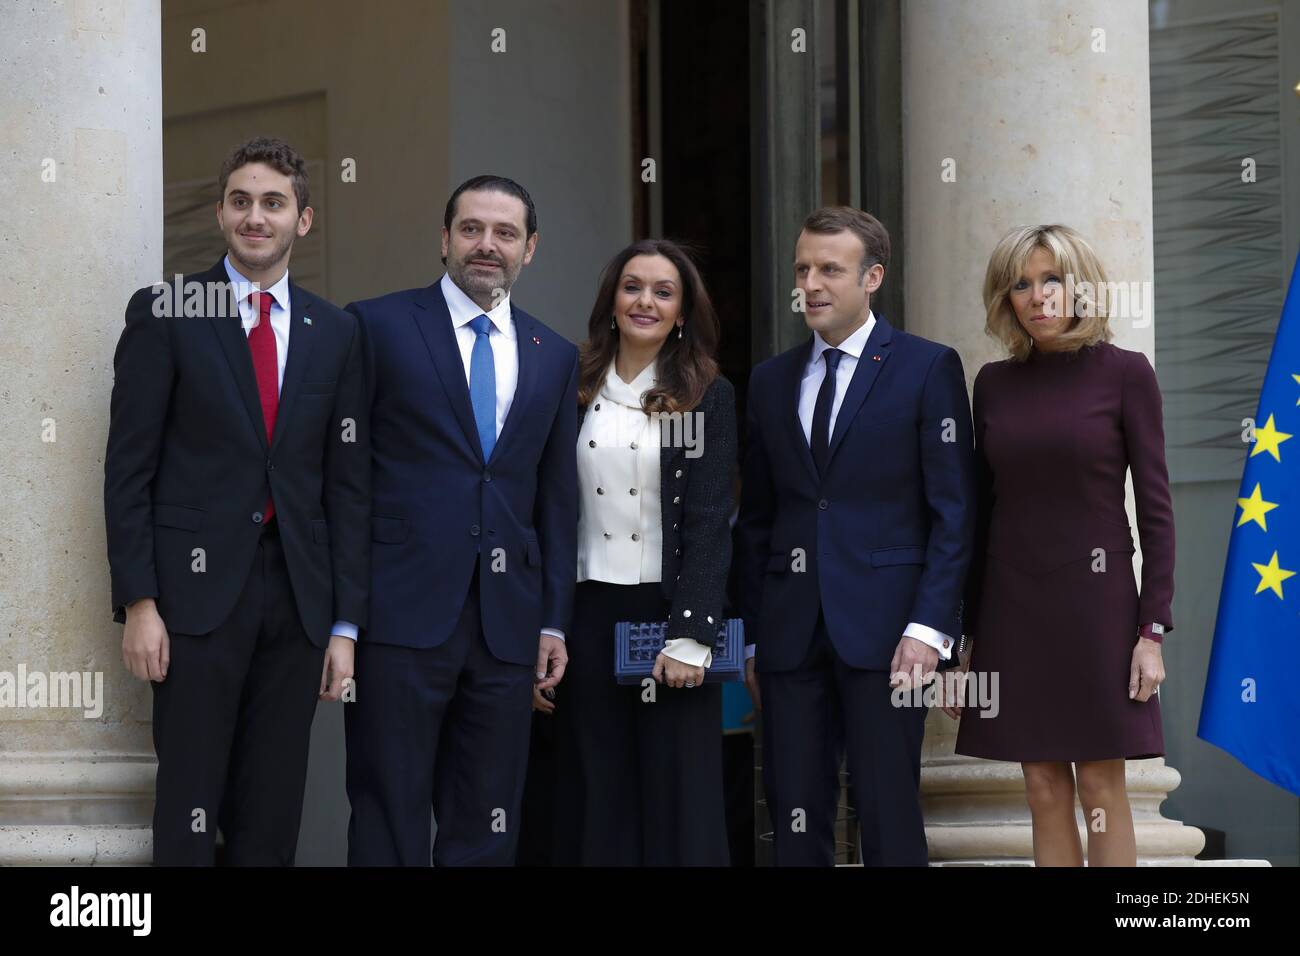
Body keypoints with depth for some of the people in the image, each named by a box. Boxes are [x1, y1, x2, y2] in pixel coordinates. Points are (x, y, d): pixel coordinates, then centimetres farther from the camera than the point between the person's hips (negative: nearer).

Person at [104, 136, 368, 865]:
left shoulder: (336, 332, 10)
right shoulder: (165, 314, 1)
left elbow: (348, 483, 9)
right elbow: (129, 467, -2)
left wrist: (346, 623, 4)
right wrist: (138, 603, -9)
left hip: (298, 594, 3)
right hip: (198, 587, -3)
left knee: (273, 815, 7)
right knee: (189, 808, -1)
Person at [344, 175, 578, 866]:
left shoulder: (555, 357, 14)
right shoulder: (378, 325, 2)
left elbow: (557, 497, 15)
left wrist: (554, 621, 10)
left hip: (508, 624, 4)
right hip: (402, 614, -4)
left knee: (486, 831, 8)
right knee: (389, 824, -1)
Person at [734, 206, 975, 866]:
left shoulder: (927, 368, 2)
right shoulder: (771, 381, 15)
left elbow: (953, 511, -3)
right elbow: (756, 519, 16)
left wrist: (929, 625, -12)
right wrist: (751, 636, 10)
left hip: (882, 627, -4)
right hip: (790, 632, 4)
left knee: (889, 822, -4)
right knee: (795, 823, 3)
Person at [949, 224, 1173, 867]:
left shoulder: (1124, 373, -3)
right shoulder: (993, 383, 8)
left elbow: (1155, 505, -4)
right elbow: (982, 509, 11)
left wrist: (1153, 628, -10)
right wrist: (965, 633, 9)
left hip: (1095, 600, -3)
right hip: (1011, 603, 3)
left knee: (1100, 785, -2)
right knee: (1044, 790, 4)